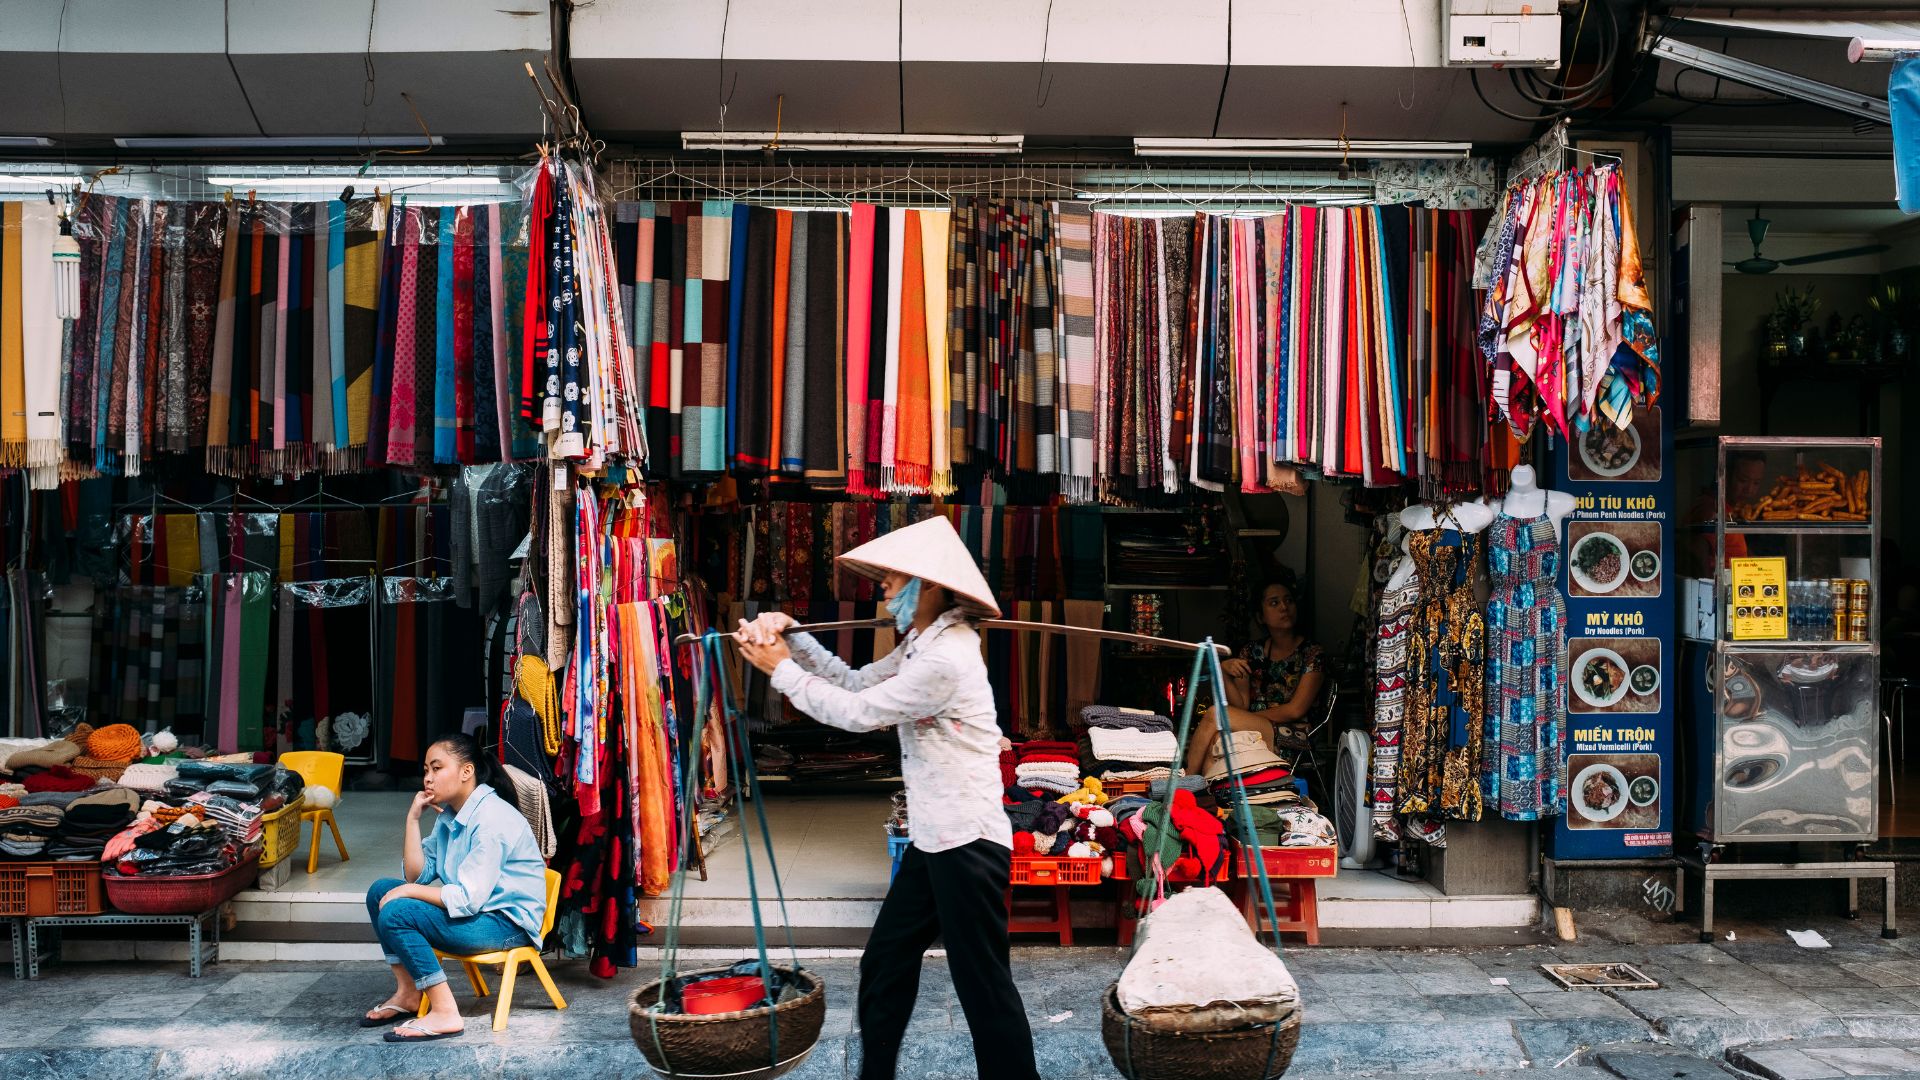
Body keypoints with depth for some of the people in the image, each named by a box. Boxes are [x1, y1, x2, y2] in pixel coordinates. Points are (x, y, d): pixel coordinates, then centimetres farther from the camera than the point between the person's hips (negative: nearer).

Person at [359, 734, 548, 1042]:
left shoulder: (492, 819, -21)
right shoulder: (450, 814, 9)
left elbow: (468, 899, -25)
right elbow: (418, 875, 6)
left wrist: (407, 891, -15)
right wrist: (413, 817, -1)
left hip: (508, 922, -10)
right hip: (475, 910, 10)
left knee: (395, 913, -22)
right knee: (380, 890, 7)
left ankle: (445, 1014, -19)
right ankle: (407, 994, 9)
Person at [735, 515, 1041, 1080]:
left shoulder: (944, 658, -22)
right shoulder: (922, 643, 11)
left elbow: (856, 712, -16)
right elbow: (856, 682, 13)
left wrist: (781, 669, -6)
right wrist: (791, 635, 4)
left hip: (969, 844, -10)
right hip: (935, 840, 11)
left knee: (984, 985, -2)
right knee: (885, 961, 17)